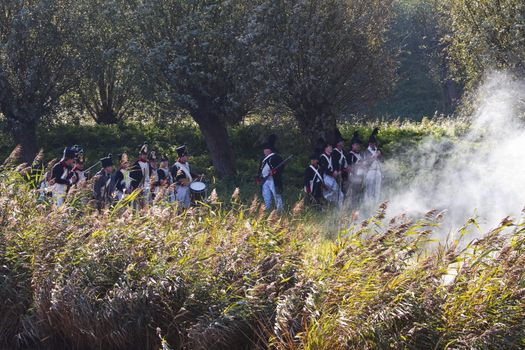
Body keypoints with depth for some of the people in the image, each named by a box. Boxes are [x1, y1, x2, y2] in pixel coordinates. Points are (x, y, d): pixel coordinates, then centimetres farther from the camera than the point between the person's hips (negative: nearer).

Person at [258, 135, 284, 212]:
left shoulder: (276, 157, -3)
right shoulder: (264, 158, 21)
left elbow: (281, 167, -11)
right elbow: (260, 168, 26)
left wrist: (274, 172, -25)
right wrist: (260, 178, 15)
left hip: (273, 180, -8)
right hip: (265, 180, 8)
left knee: (277, 196, -8)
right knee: (266, 197, 8)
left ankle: (280, 211, -6)